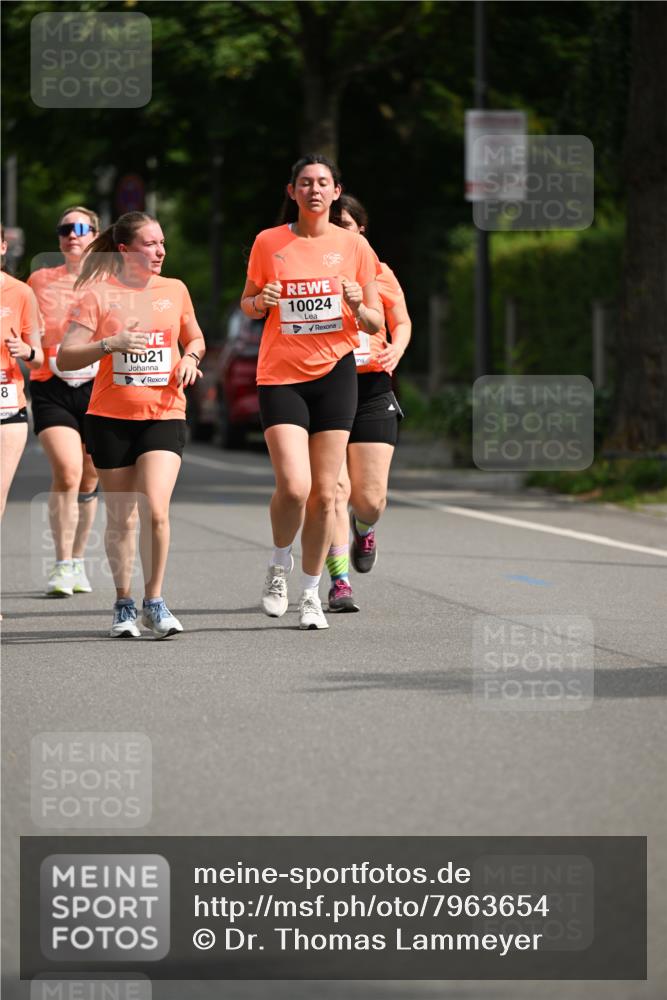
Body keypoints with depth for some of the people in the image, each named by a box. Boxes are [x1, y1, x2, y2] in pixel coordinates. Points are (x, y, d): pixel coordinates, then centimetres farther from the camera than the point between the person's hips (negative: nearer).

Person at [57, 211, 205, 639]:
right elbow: (66, 357, -8)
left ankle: (155, 601, -1)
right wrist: (110, 343, -22)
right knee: (121, 518, 6)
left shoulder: (174, 290, 7)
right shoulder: (99, 294, -3)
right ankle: (124, 605, 22)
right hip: (110, 418, -1)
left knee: (155, 510, -16)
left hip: (164, 415, 1)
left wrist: (191, 356, 2)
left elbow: (195, 337, 25)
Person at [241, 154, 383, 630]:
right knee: (293, 487, -15)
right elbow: (247, 306, 13)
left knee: (324, 493, 1)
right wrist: (261, 301, -10)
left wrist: (357, 305, -15)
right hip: (281, 375, -1)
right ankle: (279, 564, 14)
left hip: (334, 374, 1)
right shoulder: (269, 242, 2)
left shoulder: (353, 245, 3)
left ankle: (311, 593, 16)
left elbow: (376, 323, 7)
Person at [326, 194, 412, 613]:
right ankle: (340, 581, -7)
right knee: (333, 489, -13)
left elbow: (401, 322, 18)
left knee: (370, 497, -3)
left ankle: (364, 531, 34)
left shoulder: (379, 274, 8)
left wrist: (397, 347, -3)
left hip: (371, 389, 1)